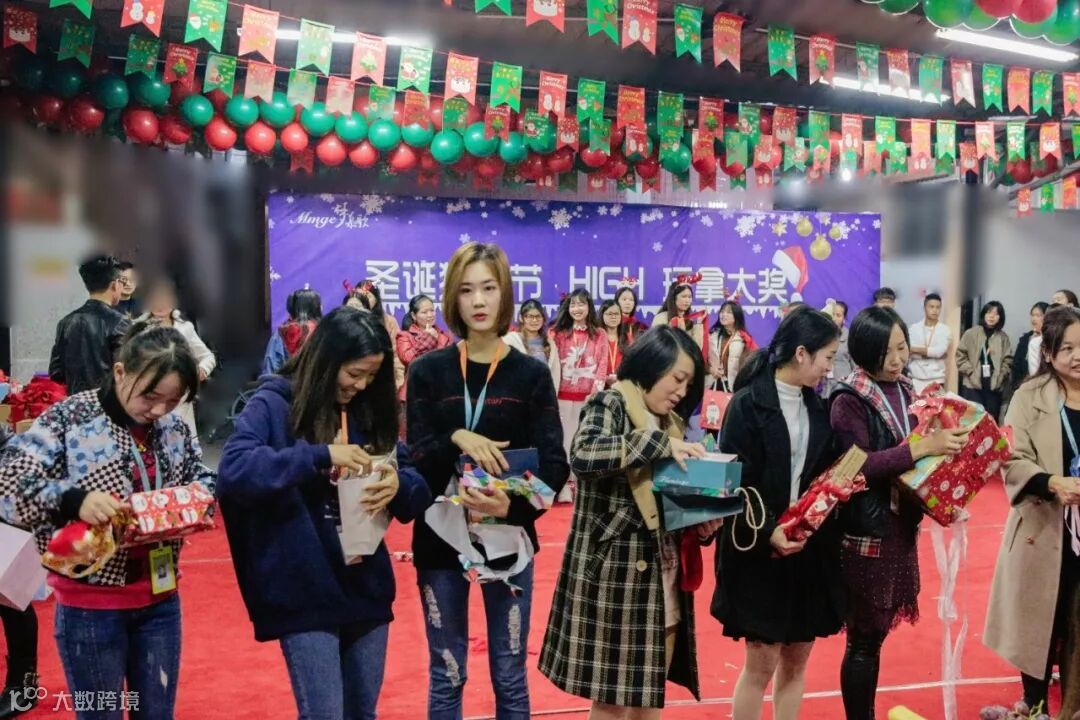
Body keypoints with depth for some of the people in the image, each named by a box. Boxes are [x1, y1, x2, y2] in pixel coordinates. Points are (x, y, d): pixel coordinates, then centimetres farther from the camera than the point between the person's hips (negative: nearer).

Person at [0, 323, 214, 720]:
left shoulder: (175, 427, 1)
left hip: (160, 600, 4)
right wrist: (72, 498, -33)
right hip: (90, 605, -4)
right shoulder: (70, 417, -12)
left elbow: (203, 480, 13)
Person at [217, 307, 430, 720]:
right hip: (304, 594, -5)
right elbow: (233, 470, -23)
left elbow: (418, 490, 7)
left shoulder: (373, 411, 7)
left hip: (367, 586, 5)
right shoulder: (273, 405, -7)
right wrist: (321, 455, -29)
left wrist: (398, 484, -16)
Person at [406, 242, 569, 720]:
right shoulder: (428, 371, 0)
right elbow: (415, 459, -7)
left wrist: (512, 506, -27)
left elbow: (555, 464, -9)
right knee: (446, 677, 11)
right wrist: (456, 439, -27)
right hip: (440, 538, 1)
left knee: (510, 678, 10)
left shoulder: (531, 375, -2)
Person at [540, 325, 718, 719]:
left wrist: (702, 520, -2)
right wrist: (659, 443, -23)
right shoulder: (609, 404, -8)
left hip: (661, 571, 7)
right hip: (616, 567, -7)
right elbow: (583, 455, -28)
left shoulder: (671, 422, 14)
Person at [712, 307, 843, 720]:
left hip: (811, 550, 6)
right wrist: (767, 530, -24)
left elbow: (828, 473, 13)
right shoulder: (748, 404, -11)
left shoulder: (817, 406, 9)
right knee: (762, 663, 2)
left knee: (796, 660, 12)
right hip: (761, 551, -6)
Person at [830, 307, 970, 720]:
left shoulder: (906, 393, 8)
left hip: (901, 525, 7)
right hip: (865, 531, -7)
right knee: (863, 638, 3)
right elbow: (858, 466, -22)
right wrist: (923, 447, -25)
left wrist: (947, 445, -1)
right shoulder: (849, 401, -13)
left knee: (877, 631, 15)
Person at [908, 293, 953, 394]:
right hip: (915, 379, 0)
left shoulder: (945, 330, 4)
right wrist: (931, 352, -10)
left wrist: (916, 349, -7)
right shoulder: (914, 328, 5)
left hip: (936, 379, 0)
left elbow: (939, 351, -11)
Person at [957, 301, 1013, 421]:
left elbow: (1008, 360, 6)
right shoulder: (971, 333, 2)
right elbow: (960, 355, 0)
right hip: (973, 385, -2)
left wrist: (1000, 376, -6)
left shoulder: (1003, 338, 7)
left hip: (995, 386, 2)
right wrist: (971, 372, -7)